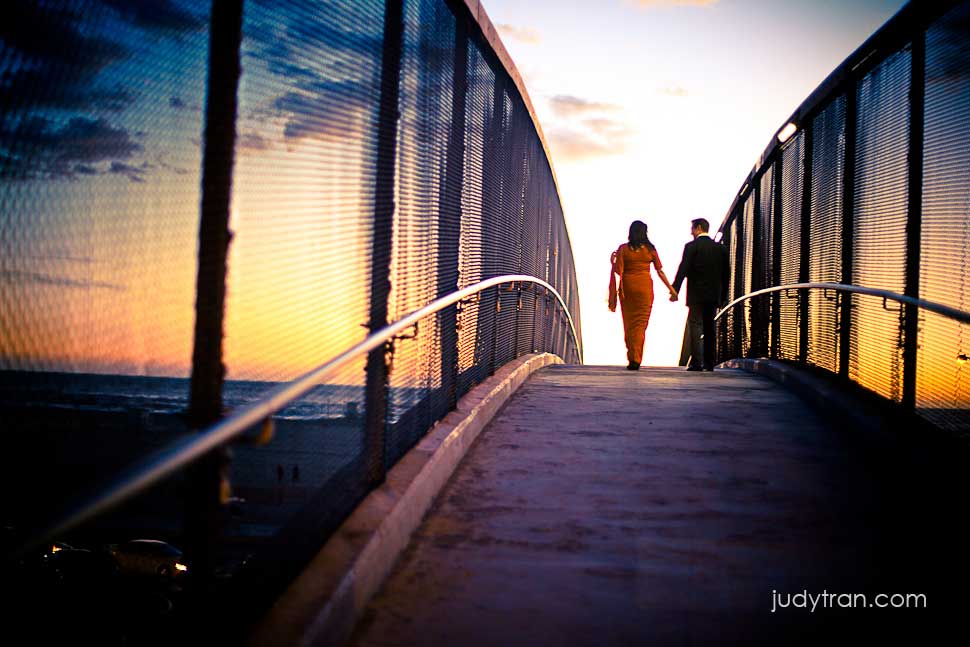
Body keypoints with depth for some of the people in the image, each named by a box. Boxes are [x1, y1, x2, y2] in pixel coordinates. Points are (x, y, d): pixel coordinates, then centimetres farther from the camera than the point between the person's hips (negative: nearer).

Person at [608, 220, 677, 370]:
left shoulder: (623, 249, -2)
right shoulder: (650, 249, 0)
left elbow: (618, 272, -6)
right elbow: (660, 271, 4)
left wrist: (614, 295, -3)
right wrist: (671, 288, 13)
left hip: (627, 286, 0)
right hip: (645, 287, 0)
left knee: (628, 324, 11)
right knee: (641, 323, 1)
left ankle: (631, 359, 17)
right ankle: (636, 359, -8)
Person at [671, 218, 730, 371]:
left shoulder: (691, 246, -6)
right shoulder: (720, 248, 11)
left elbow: (683, 269, -13)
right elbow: (726, 273, 12)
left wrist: (675, 290, -11)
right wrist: (723, 295, 18)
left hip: (697, 295, -5)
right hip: (714, 295, 5)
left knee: (695, 326, -4)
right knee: (710, 328, 11)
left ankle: (696, 362, -11)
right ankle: (709, 363, 12)